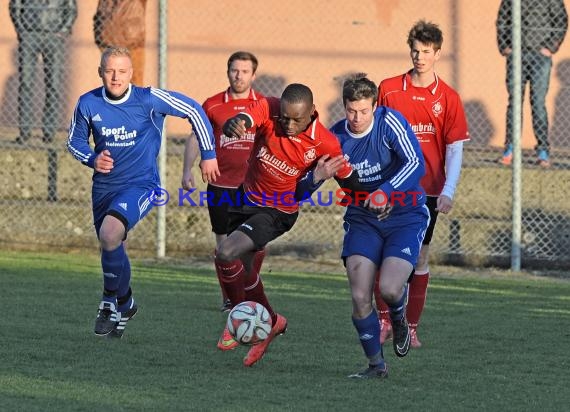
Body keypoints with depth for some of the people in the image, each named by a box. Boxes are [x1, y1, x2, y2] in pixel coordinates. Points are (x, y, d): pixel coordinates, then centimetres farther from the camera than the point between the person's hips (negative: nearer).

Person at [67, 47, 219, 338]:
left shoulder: (149, 100, -14)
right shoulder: (88, 104, -5)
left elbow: (193, 111, -4)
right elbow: (74, 141, 11)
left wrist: (208, 155, 1)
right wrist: (92, 159, -11)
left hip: (141, 184, -5)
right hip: (104, 186, 5)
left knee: (109, 233, -29)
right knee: (111, 248, 16)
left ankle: (112, 301, -8)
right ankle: (124, 306, 43)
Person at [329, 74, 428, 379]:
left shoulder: (390, 122, -16)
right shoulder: (336, 137, -5)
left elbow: (416, 164, -25)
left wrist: (386, 192, -39)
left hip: (405, 216, -3)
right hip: (362, 219, 3)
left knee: (389, 289, -22)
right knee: (360, 296, -10)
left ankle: (399, 320, 15)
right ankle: (376, 363, 8)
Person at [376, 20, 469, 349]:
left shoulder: (448, 98, 0)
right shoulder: (388, 89, 1)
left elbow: (455, 149, -2)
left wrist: (448, 192, -13)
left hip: (427, 191, 0)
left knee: (420, 259, 3)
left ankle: (411, 327, 10)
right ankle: (385, 322, 7)